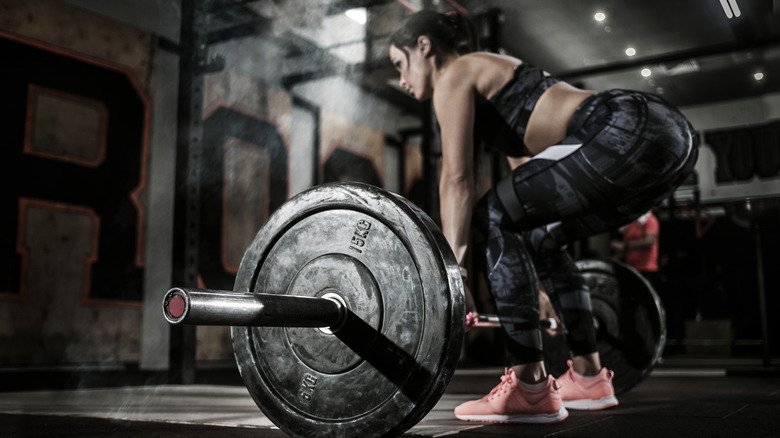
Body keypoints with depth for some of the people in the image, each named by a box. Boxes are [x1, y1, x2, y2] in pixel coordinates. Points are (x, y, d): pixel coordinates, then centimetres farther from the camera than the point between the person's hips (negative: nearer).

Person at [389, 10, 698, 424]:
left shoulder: (453, 76, 6)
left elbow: (457, 178, -7)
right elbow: (529, 186, 31)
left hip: (632, 135, -10)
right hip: (662, 133, 10)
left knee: (492, 217, -6)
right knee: (541, 237, 22)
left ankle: (530, 387, -8)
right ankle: (589, 377, 23)